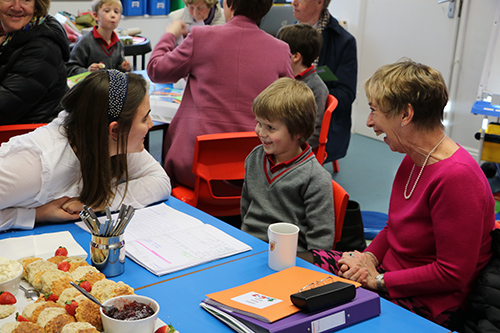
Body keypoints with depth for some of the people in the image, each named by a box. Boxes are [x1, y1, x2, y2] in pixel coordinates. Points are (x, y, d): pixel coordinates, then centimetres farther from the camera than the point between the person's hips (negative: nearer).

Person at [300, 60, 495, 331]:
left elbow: (452, 274, -25)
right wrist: (369, 258, -5)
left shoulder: (457, 177, -27)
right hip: (390, 272, 9)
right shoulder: (413, 160, 4)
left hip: (428, 305, -9)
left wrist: (378, 280, -18)